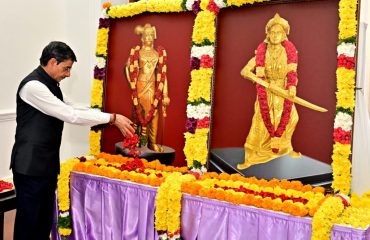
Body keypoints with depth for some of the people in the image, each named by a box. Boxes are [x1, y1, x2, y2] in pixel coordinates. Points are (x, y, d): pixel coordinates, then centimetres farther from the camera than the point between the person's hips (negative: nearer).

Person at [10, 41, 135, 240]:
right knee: (28, 219, 2)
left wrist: (111, 120, 4)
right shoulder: (33, 85, -19)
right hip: (31, 165, -9)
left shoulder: (51, 85, 12)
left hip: (48, 163, 9)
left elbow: (71, 111, 14)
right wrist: (112, 118, -18)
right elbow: (71, 116, -24)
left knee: (45, 218, 15)